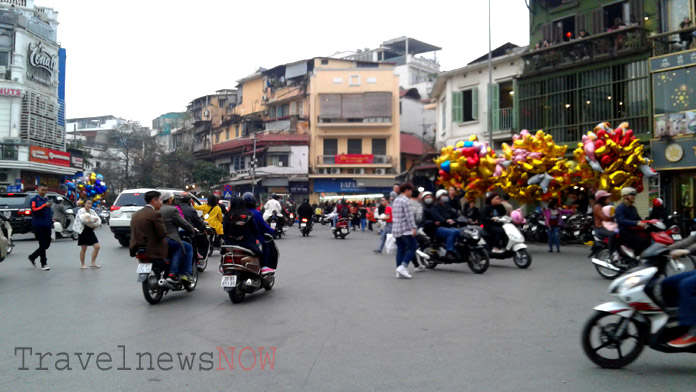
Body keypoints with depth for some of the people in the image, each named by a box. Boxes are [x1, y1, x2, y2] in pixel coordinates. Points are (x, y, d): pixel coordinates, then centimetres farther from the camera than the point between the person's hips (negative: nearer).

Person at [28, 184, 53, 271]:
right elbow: (34, 210, -17)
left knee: (47, 244, 10)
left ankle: (32, 257, 29)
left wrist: (51, 221, 16)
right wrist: (45, 205, -29)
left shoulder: (46, 200, 18)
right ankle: (44, 264, 3)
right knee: (43, 245, -6)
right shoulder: (35, 199, -2)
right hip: (38, 225, -7)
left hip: (47, 225, 7)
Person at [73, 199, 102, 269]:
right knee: (84, 249, 1)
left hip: (90, 231, 6)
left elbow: (98, 219, 7)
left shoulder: (92, 211, 11)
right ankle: (82, 265, 14)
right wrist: (93, 219, -20)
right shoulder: (81, 211, -9)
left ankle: (93, 263, 11)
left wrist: (96, 225, -14)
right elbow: (83, 219, -26)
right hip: (83, 231, -6)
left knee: (97, 247, 0)